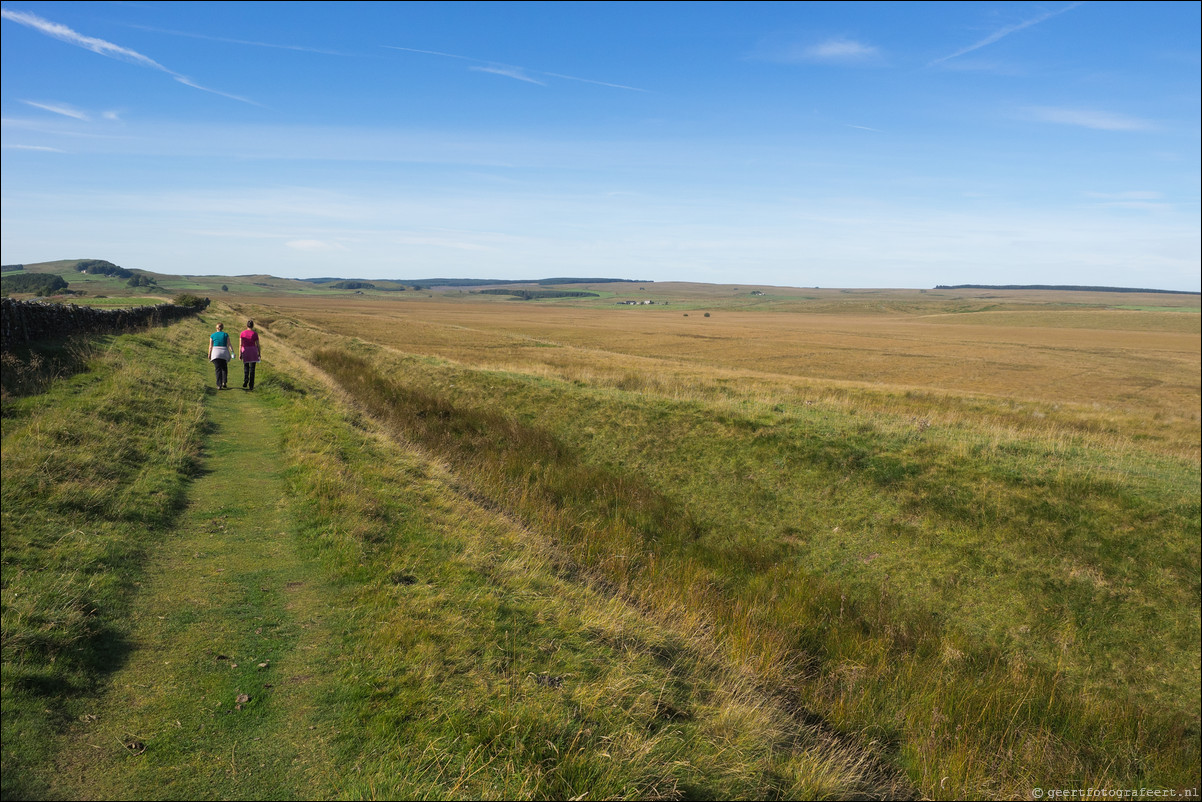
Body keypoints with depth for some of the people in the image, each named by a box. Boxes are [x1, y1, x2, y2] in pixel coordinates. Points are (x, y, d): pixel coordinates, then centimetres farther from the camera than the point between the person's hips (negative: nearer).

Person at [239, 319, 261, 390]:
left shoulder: (242, 333, 0)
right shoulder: (255, 333, -5)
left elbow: (240, 344, -3)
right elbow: (257, 345, -3)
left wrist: (240, 354, 1)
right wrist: (259, 354, 6)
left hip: (245, 351, 1)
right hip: (253, 351, -1)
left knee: (246, 367, 17)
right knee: (252, 368, 3)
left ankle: (246, 379, -11)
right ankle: (251, 385, -1)